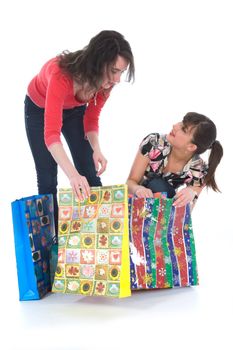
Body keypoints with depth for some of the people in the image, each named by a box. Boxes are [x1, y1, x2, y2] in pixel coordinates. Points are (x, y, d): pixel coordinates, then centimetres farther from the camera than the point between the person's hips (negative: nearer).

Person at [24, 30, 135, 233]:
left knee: (89, 174, -5)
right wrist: (72, 175, -61)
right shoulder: (61, 75, -44)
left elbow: (91, 119, -13)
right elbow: (51, 134, -50)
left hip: (74, 109, 4)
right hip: (40, 109, -3)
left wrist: (96, 149, -32)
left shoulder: (105, 80, -27)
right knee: (47, 180, -4)